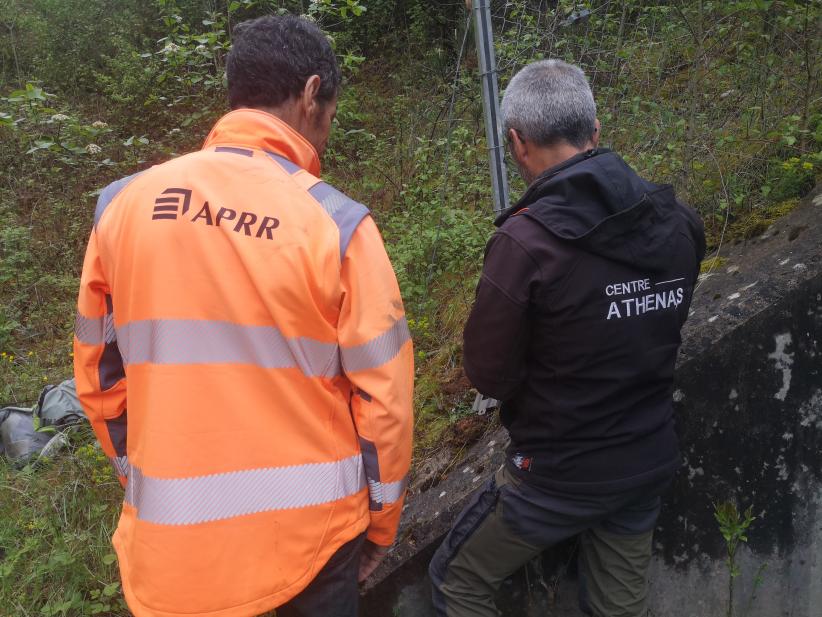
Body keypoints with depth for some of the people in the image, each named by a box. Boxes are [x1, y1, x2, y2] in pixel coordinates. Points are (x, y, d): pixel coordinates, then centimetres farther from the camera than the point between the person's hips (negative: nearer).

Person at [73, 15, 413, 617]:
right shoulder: (337, 224, -15)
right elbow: (383, 396, -11)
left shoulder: (123, 203, -5)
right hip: (309, 527, -2)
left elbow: (100, 375, 4)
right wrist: (381, 520, 5)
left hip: (173, 532, 3)